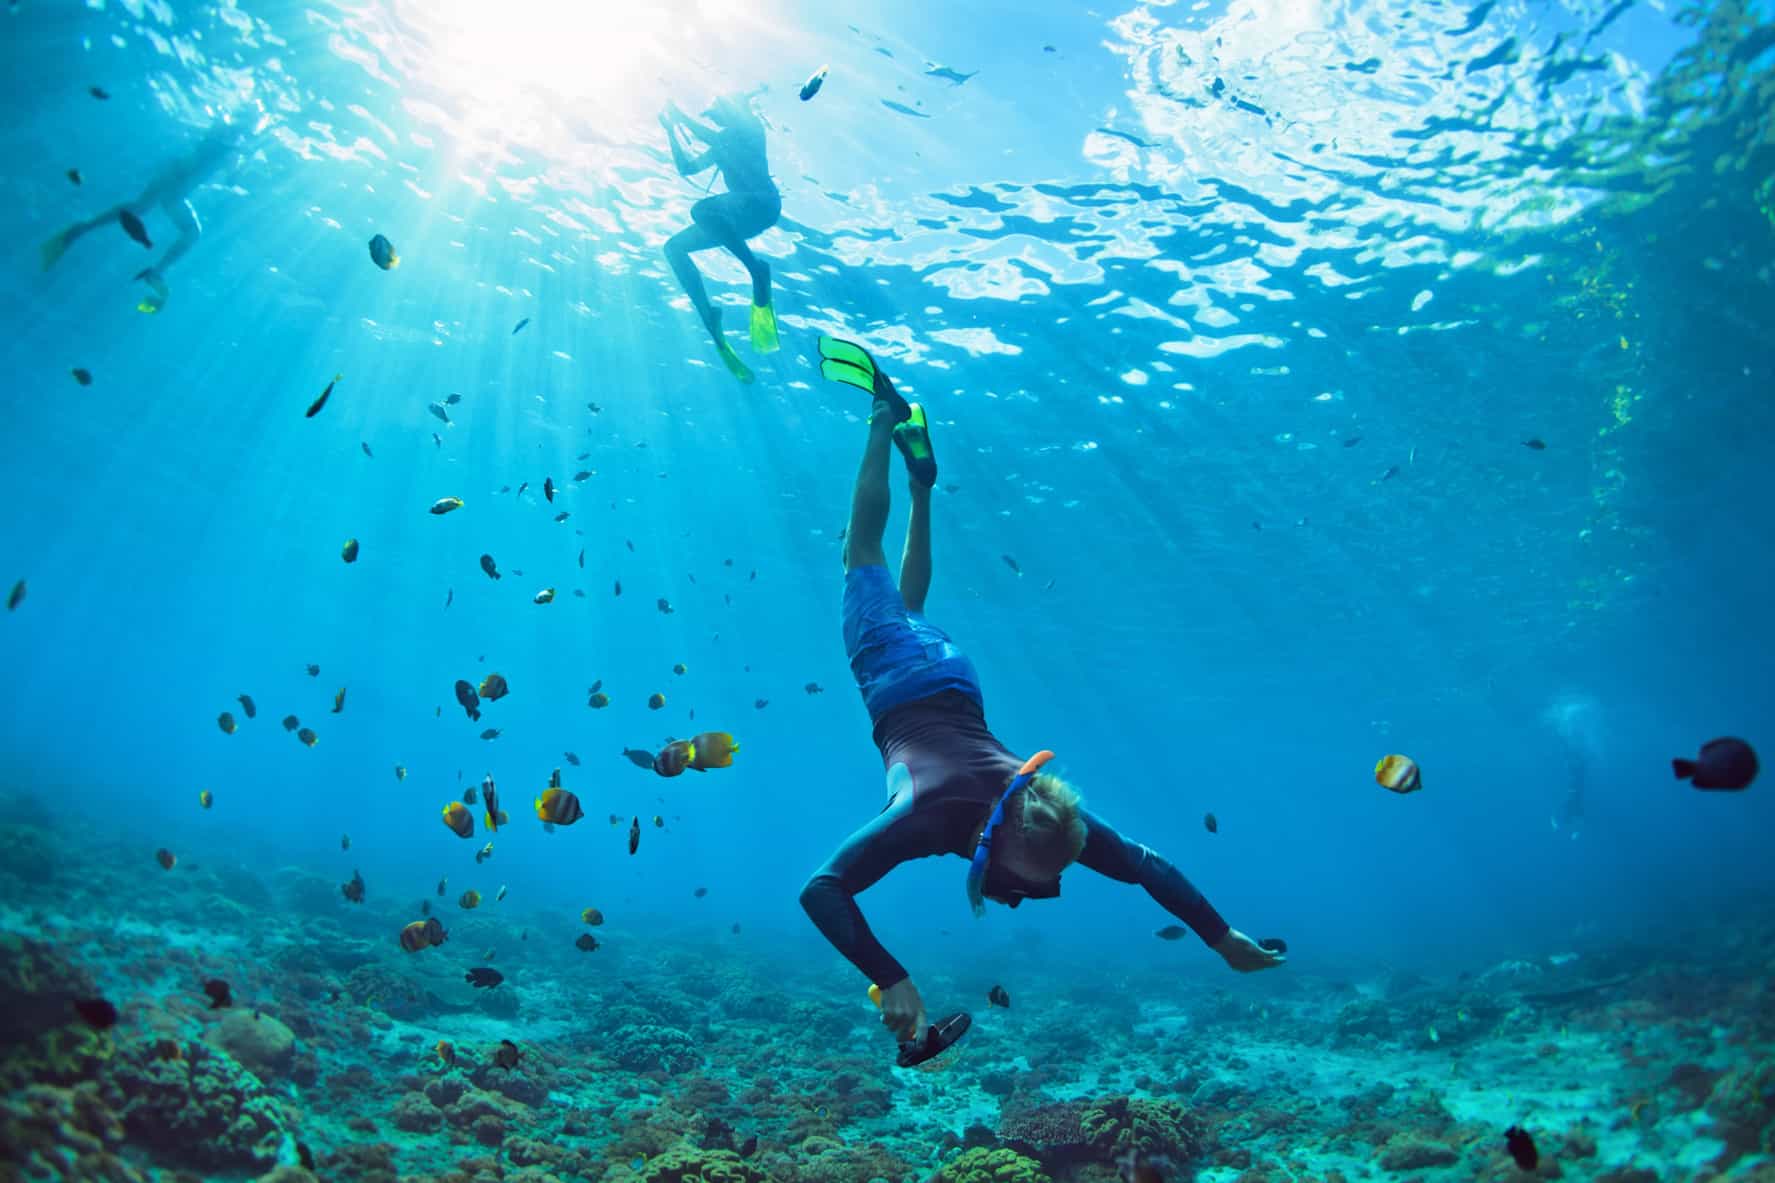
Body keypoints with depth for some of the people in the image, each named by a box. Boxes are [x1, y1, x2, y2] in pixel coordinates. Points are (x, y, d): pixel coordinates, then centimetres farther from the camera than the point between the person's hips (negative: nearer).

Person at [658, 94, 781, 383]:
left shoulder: (751, 126, 7)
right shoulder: (722, 145, 30)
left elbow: (712, 137, -10)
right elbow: (686, 167, 29)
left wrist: (681, 115, 1)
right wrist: (671, 129, 26)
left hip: (763, 202, -9)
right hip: (739, 215, 9)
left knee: (700, 208, -36)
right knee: (674, 247, 0)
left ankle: (758, 271, -32)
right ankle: (710, 321, -12)